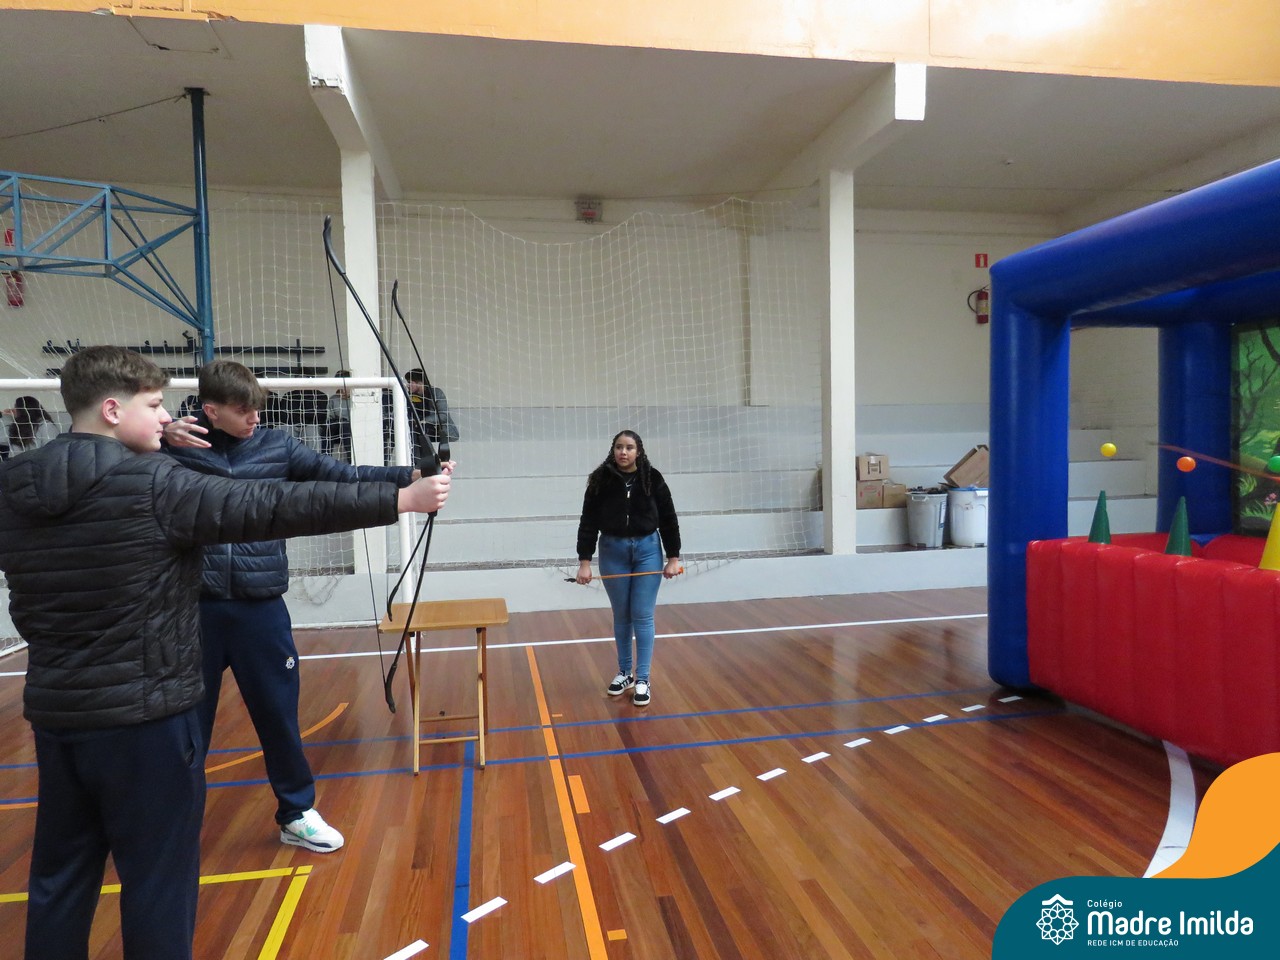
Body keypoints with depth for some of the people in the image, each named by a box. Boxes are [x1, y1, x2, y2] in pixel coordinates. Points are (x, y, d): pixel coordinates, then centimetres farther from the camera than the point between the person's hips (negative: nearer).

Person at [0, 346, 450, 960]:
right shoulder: (154, 485, -18)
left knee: (60, 876, 20)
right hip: (144, 715, -7)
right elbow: (276, 508, -22)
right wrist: (401, 499, -20)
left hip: (53, 711, 7)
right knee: (158, 877, 7)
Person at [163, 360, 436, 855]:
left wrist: (411, 477, -19)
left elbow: (342, 477, -7)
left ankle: (296, 814, 28)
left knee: (278, 712, 10)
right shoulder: (177, 444, -3)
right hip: (195, 607, 0)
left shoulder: (278, 446, -1)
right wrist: (158, 440, -22)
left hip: (260, 606, 1)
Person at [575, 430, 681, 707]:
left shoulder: (653, 479, -7)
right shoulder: (600, 481, -6)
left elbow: (668, 520, 0)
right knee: (621, 616, 11)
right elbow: (588, 523, -4)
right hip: (612, 552, 1)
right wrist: (584, 561, -9)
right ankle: (624, 673, 27)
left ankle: (642, 680, 8)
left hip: (647, 550, -1)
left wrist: (673, 558, -1)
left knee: (642, 616, 0)